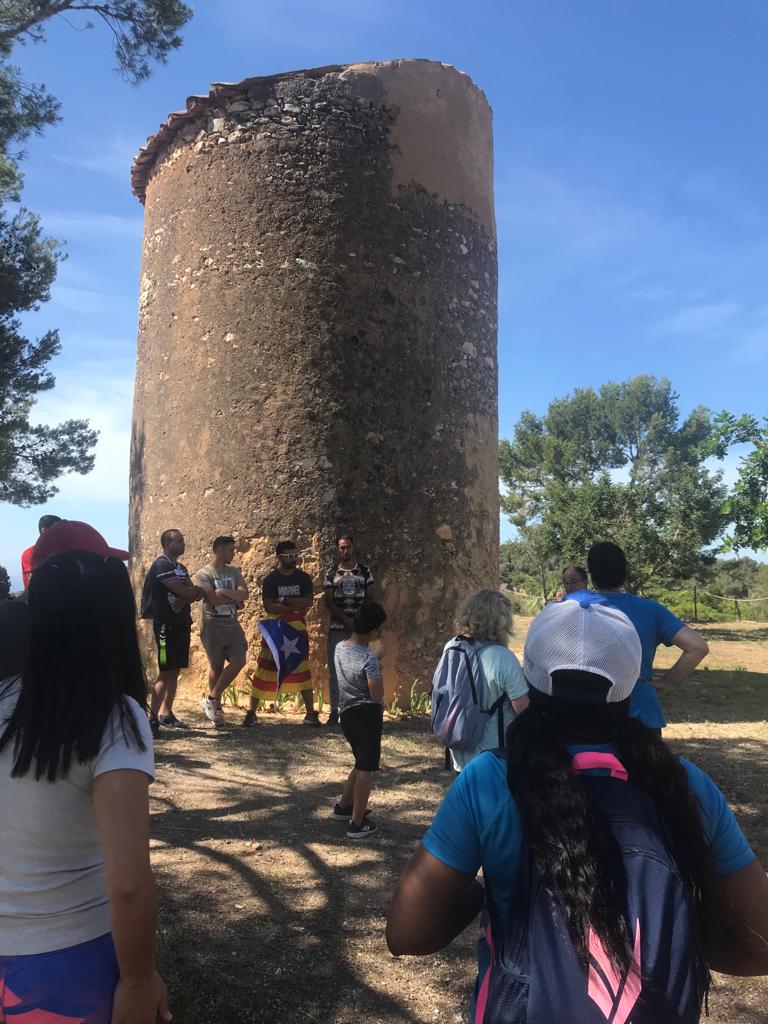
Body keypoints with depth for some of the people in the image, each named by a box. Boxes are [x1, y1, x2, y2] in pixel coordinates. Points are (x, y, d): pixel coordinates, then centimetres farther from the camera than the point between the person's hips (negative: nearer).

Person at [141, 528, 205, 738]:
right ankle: (152, 719, -8)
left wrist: (184, 599, -14)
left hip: (182, 623, 8)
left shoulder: (181, 568, 17)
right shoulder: (161, 565, -11)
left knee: (175, 671, 11)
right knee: (165, 673, -11)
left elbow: (197, 594, 6)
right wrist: (197, 592, 1)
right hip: (166, 624, -8)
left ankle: (166, 714, 19)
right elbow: (184, 592, -19)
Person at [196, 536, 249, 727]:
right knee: (217, 667, 3)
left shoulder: (234, 572, 11)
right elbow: (212, 599, -18)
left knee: (239, 661, -8)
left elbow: (244, 594, -2)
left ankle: (212, 699, 7)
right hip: (212, 625, -5)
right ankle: (216, 705, 19)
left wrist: (224, 592, -14)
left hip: (232, 625, 5)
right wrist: (235, 599, -7)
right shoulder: (204, 574, -5)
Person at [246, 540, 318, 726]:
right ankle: (251, 712, 11)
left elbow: (308, 602, -9)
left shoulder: (303, 578, 3)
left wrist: (284, 600, -16)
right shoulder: (270, 579, -4)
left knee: (302, 670, 3)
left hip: (297, 628, 2)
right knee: (264, 670, 1)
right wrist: (295, 607, -15)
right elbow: (268, 606, -14)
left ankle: (311, 713, 10)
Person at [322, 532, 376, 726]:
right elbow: (328, 601, 0)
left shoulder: (364, 570, 7)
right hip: (337, 627, 0)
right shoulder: (331, 572, 6)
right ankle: (334, 711, 7)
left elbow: (372, 598, 5)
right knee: (334, 670, 0)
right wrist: (347, 620, -10)